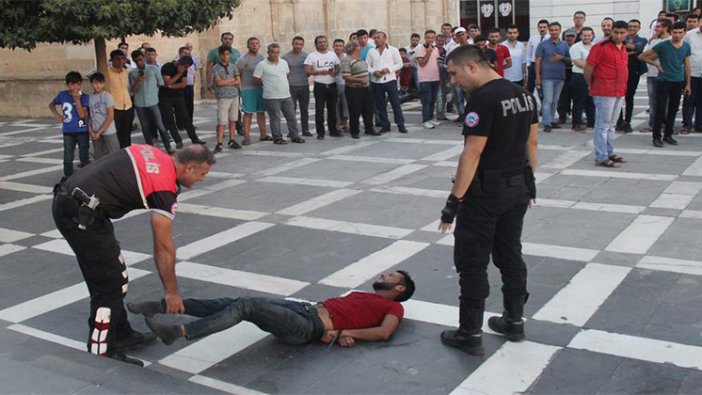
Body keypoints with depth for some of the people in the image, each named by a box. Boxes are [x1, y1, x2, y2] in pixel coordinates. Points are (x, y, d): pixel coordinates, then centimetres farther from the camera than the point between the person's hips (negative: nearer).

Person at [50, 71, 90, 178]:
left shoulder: (84, 97, -11)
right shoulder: (62, 95, -2)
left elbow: (82, 114, -20)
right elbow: (51, 105, 15)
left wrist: (77, 99, -26)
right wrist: (57, 115, -1)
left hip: (82, 131, -2)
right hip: (68, 132, 2)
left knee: (84, 157, 8)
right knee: (68, 157, 7)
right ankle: (67, 179, 18)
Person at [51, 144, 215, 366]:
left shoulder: (151, 152, 10)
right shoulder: (165, 190, -13)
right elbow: (163, 247, -6)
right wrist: (171, 291, 5)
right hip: (79, 215, -10)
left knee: (115, 275, 18)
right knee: (109, 285, -2)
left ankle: (121, 335, 31)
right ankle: (101, 355, 6)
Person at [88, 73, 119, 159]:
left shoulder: (107, 96, -7)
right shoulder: (90, 97, 6)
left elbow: (110, 116, -9)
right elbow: (89, 116, 9)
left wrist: (99, 132, -9)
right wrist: (91, 132, -4)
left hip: (108, 132, -4)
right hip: (95, 133, 5)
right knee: (99, 159, 10)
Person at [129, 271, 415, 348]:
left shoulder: (393, 307, 8)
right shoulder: (363, 296, 32)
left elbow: (384, 333, -12)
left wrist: (343, 332, -14)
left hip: (310, 327, -7)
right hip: (306, 309, 7)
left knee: (247, 305, -23)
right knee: (234, 303, -4)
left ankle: (177, 332, -29)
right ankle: (161, 306, -5)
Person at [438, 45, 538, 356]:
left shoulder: (482, 99, -19)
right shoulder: (523, 94, 8)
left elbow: (472, 153, -22)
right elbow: (532, 142, 14)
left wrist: (455, 199, -20)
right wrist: (529, 181, 21)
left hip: (486, 192, -9)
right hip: (518, 188, 9)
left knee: (472, 262, 1)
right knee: (510, 255, 17)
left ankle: (470, 334, 7)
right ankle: (514, 322, 27)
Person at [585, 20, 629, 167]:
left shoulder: (623, 48, 13)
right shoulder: (601, 46, -12)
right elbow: (587, 69, -12)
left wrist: (623, 88, 18)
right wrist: (592, 86, -1)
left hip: (619, 92, 8)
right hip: (604, 93, -8)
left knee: (611, 125, 15)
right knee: (603, 125, -4)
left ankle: (609, 153, 24)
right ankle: (601, 158, -1)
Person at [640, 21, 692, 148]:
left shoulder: (686, 47, 5)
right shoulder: (663, 45, -8)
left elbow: (687, 65, 12)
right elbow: (643, 56, -3)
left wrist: (688, 84, 10)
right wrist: (657, 64, -5)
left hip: (679, 82, 4)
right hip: (663, 82, -4)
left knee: (673, 110, 9)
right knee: (660, 110, -5)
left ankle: (668, 135, 20)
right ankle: (656, 137, 1)